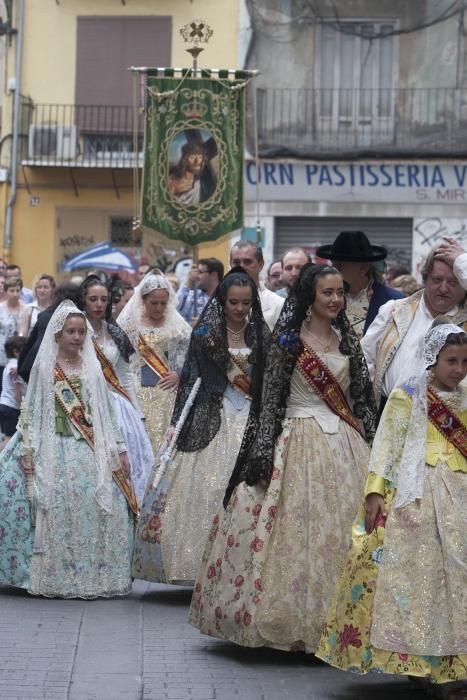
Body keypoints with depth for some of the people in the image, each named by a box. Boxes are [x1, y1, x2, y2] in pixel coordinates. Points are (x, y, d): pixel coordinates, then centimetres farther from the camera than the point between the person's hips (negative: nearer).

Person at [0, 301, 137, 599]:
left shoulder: (92, 367, 11)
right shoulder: (44, 367, 3)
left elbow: (106, 412, 13)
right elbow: (30, 411, 1)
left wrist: (120, 449, 9)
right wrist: (27, 451, -6)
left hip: (92, 451, 3)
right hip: (55, 449, -3)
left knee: (101, 507, -6)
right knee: (57, 511, -6)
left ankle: (96, 575, 3)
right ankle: (58, 578, 3)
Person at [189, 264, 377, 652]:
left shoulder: (347, 339, 10)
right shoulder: (288, 341, -3)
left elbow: (363, 399, 13)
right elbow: (271, 400, -5)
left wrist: (370, 446, 8)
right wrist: (265, 454, -10)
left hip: (345, 445, 4)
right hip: (300, 442, -4)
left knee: (341, 531, 2)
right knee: (298, 531, -5)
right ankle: (293, 617, 3)